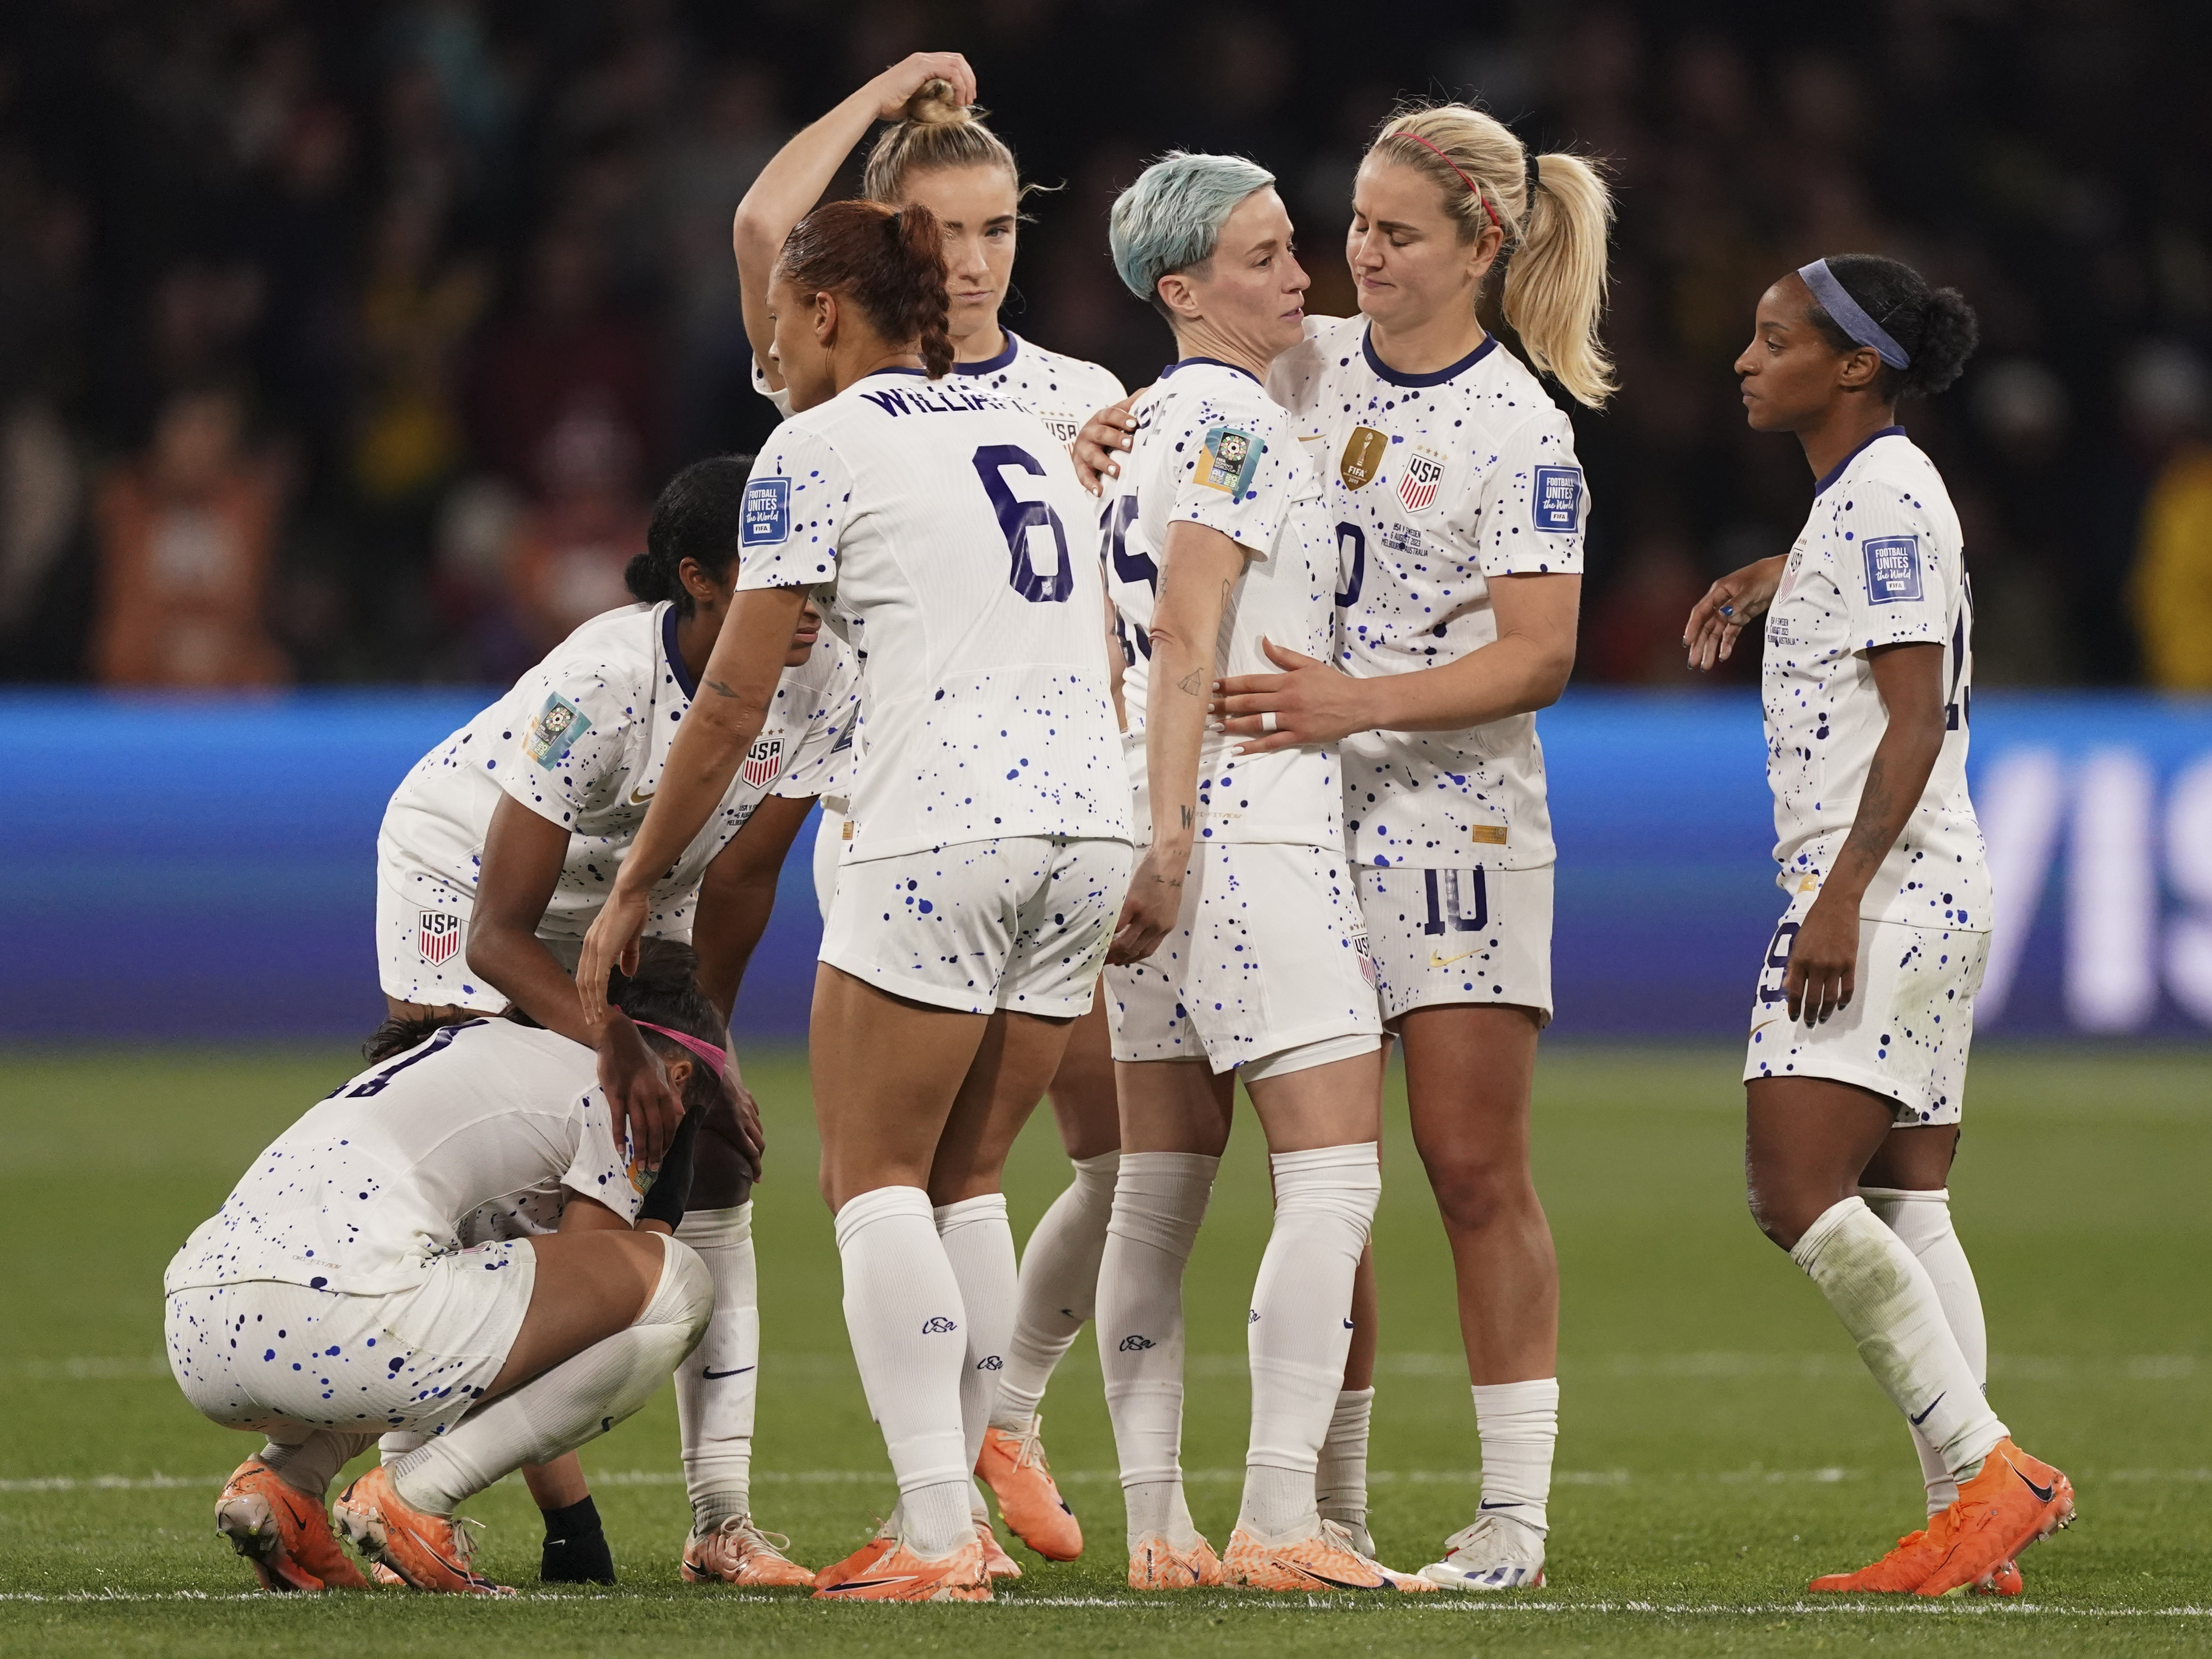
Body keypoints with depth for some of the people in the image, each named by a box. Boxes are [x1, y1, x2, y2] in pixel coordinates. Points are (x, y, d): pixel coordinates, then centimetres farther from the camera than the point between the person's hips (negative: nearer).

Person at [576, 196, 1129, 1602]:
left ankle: (939, 1538, -10)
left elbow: (735, 705, 1)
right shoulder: (1032, 434, 22)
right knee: (961, 1182, 15)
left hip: (941, 834, -7)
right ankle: (949, 1518, 12)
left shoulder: (820, 446, 2)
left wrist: (634, 890, 10)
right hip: (1094, 821, 7)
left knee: (877, 1180, 1)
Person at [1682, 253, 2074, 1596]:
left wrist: (1842, 894, -24)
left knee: (1799, 1195, -16)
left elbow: (1916, 716, -20)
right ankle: (1970, 1528, 1)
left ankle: (1992, 1469, -17)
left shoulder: (1881, 495, -12)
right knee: (1906, 1210, 6)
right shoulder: (1870, 493, 17)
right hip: (1927, 895, 10)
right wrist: (1764, 580, 35)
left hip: (1886, 887, -10)